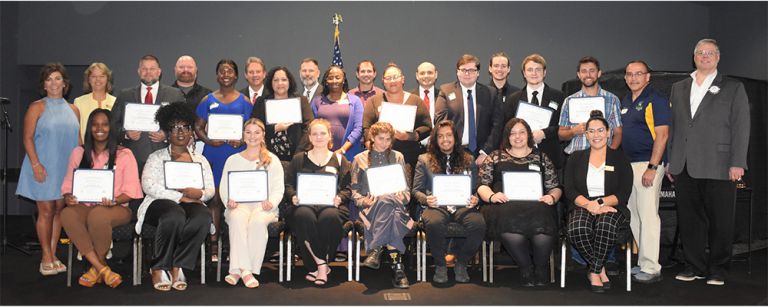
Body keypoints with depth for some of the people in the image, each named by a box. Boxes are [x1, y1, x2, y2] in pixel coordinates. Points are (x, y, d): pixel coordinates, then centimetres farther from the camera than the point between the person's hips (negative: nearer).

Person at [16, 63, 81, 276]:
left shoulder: (73, 110, 10)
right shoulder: (37, 108, -1)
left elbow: (78, 139, 14)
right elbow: (27, 138, -6)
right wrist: (36, 164, -15)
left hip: (66, 168, 4)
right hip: (43, 169, -4)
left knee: (59, 211, 7)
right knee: (46, 212, -1)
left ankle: (53, 256, 16)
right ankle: (47, 259, 7)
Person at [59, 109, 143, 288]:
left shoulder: (124, 154, 5)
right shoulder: (79, 153, 17)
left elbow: (131, 189, -2)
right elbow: (68, 184, 15)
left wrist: (115, 201, -22)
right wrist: (68, 197, -9)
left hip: (117, 208, -3)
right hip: (85, 206, 3)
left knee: (97, 215, -38)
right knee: (67, 214, -32)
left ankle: (96, 268, -13)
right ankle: (102, 269, -31)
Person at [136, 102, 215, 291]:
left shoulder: (200, 160, 22)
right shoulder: (156, 158, 14)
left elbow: (211, 190, 13)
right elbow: (148, 185, -5)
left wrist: (198, 194, -13)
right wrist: (180, 197, -14)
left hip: (191, 203, 3)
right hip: (160, 203, -2)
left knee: (203, 217, -34)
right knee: (175, 215, -39)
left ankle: (178, 267, -20)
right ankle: (159, 267, -19)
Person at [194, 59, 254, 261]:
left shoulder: (244, 101, 10)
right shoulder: (208, 100, 11)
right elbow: (198, 127, 10)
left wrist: (242, 141, -10)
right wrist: (208, 140, -9)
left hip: (237, 155, 0)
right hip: (214, 154, 0)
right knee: (214, 199, -1)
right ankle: (213, 246, 4)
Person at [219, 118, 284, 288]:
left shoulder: (272, 160, 18)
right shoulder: (232, 160, 22)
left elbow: (278, 188, 8)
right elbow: (223, 187, 14)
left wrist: (271, 202, -13)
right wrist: (228, 200, -9)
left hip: (263, 206, -1)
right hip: (239, 205, 1)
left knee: (258, 221, -36)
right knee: (237, 219, -36)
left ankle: (238, 270, -33)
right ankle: (245, 270, -40)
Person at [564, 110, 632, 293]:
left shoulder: (619, 158, 10)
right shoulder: (576, 158, 14)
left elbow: (623, 194, 1)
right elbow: (569, 191, 3)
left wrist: (600, 202, -16)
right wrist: (589, 204, -16)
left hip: (611, 207, -1)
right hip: (582, 206, 1)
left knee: (606, 226, -38)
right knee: (578, 230, -35)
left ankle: (594, 272, -16)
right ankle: (600, 270, -10)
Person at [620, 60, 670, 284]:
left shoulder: (656, 100, -8)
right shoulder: (625, 101, 16)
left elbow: (662, 135, -14)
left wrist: (652, 168, -20)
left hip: (648, 164, -8)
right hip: (627, 164, 8)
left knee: (648, 215, -7)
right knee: (632, 216, 12)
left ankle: (651, 268, -2)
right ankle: (640, 263, 21)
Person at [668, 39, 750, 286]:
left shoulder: (733, 88, 7)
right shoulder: (678, 88, 17)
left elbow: (740, 128, 0)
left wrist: (737, 163, -9)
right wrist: (670, 161, 10)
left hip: (718, 167, -3)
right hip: (684, 168, 3)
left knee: (720, 222, 2)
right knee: (689, 219, 7)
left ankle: (718, 270, 14)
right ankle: (695, 267, 18)